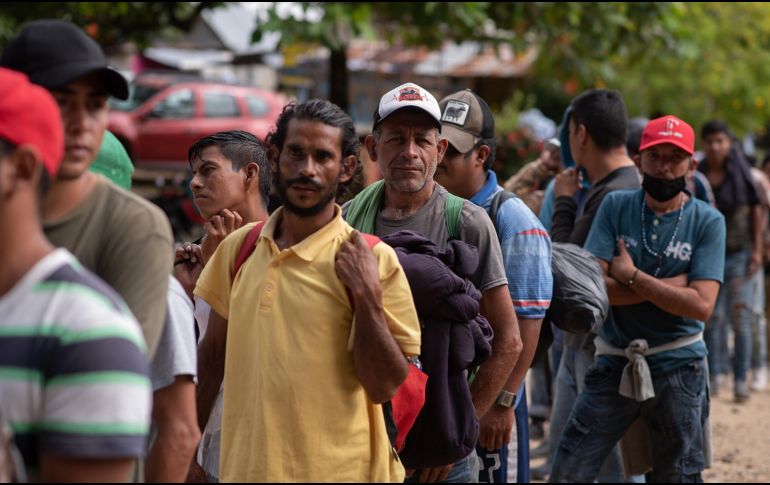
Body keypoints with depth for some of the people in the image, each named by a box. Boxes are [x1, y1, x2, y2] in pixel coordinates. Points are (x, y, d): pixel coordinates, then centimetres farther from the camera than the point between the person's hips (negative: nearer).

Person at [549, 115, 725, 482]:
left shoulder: (707, 221, -4)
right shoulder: (616, 206, 0)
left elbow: (701, 304, -16)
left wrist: (632, 277, -13)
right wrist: (671, 285, -14)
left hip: (678, 369, -1)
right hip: (615, 362, 1)